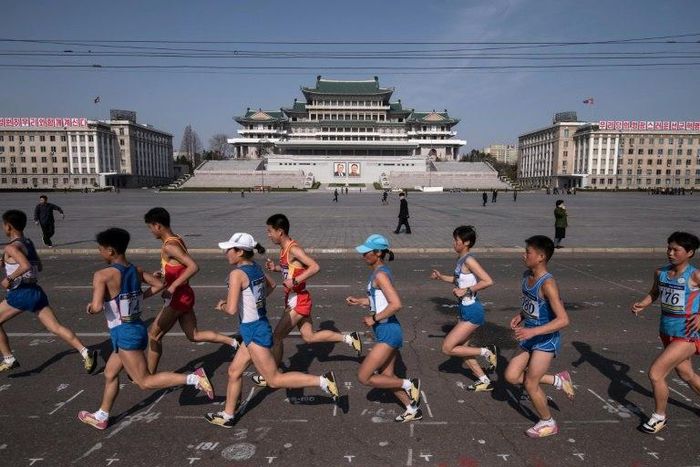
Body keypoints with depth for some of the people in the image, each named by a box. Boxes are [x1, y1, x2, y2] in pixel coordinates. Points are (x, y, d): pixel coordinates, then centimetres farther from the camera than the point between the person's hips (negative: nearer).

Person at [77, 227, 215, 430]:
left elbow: (97, 307, -25)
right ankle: (101, 417, 39)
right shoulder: (136, 270, 4)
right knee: (110, 373, 24)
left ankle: (194, 378, -12)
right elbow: (158, 285, 11)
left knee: (146, 382, -2)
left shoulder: (102, 275, -17)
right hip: (136, 328, 9)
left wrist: (89, 307, -3)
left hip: (124, 333, -9)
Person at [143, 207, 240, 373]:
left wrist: (172, 287, -27)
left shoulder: (169, 246, -21)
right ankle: (234, 342, 13)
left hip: (178, 298, -9)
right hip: (184, 295, 9)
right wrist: (164, 274, 11)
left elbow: (193, 267, -31)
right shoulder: (177, 240, 7)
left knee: (153, 335, 7)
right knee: (194, 335, 17)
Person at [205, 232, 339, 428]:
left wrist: (221, 306, -4)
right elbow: (271, 285, 24)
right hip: (259, 326, 9)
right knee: (234, 371, 20)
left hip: (253, 331, -9)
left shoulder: (237, 273, -19)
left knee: (274, 379, 1)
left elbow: (231, 309, -25)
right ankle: (227, 415, 33)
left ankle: (322, 381, -1)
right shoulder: (255, 267, 5)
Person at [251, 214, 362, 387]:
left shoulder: (293, 249, -20)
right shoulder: (285, 249, 7)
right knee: (309, 336, 17)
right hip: (294, 299, 10)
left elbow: (315, 267, -29)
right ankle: (349, 338, 21)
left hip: (297, 301, -10)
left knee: (277, 336, 2)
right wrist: (275, 267, 5)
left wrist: (295, 281, -30)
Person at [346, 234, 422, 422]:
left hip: (388, 331, -10)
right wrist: (358, 301, 11)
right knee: (387, 376, 19)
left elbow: (396, 304, -28)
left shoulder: (380, 274, -18)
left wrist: (373, 318, -19)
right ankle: (413, 409, 32)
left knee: (364, 377, -4)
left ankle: (408, 384, 5)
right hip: (388, 331, 10)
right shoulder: (379, 272, 10)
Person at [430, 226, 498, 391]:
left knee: (447, 348, -5)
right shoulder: (461, 260, 8)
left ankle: (486, 352, 6)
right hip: (466, 310, 10)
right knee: (460, 348, 18)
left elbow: (488, 281, -25)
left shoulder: (469, 260, -18)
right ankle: (485, 381, 30)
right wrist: (441, 277, 13)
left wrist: (466, 290, -22)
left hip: (472, 312, -10)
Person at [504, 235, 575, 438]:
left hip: (546, 340, -8)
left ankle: (548, 423, 28)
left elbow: (563, 320, -28)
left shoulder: (547, 284, -25)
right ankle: (558, 380, 22)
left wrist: (533, 331, -32)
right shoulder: (527, 276, 1)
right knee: (511, 376, 5)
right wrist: (520, 316, 2)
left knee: (530, 384, 2)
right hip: (530, 338, 8)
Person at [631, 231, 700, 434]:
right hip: (667, 333, 6)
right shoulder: (660, 272, -1)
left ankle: (659, 417, 15)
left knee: (655, 373, -9)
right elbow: (654, 293, 15)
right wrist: (642, 304, -3)